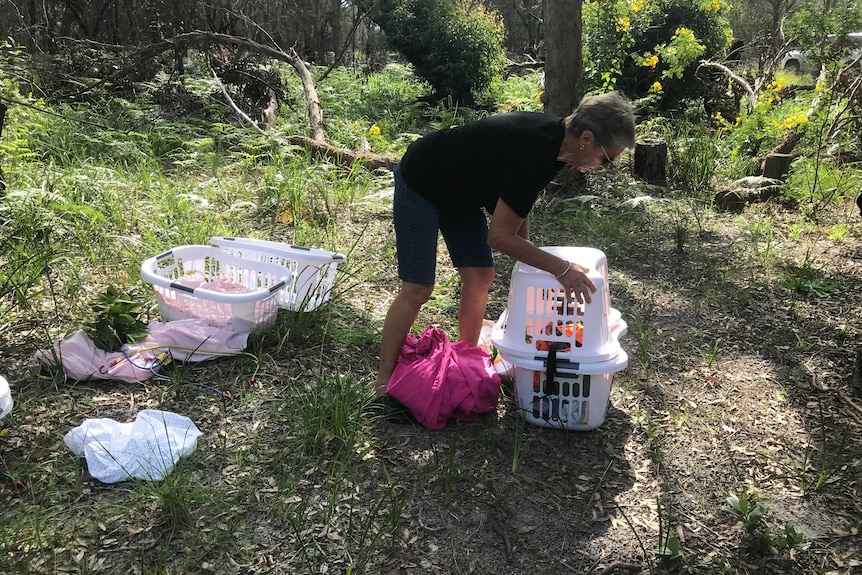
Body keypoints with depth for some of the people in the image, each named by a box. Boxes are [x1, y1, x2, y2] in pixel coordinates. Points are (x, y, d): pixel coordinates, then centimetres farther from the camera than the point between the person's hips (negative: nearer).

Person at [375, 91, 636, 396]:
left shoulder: (554, 135, -7)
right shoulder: (534, 151, -35)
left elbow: (519, 202, 8)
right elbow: (499, 237, -30)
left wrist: (528, 253, 2)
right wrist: (561, 269, -26)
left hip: (460, 191, 9)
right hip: (420, 184, -9)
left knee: (480, 277, 5)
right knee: (417, 288, -10)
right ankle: (384, 383, 1)